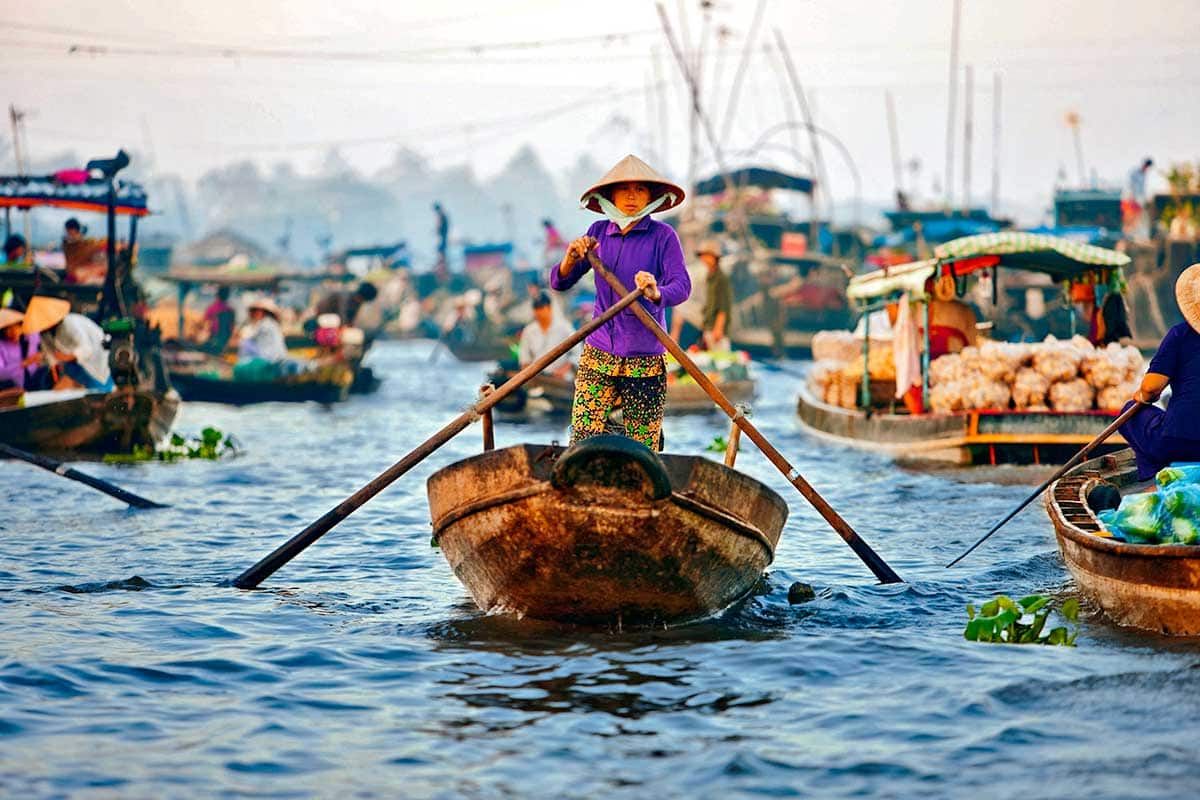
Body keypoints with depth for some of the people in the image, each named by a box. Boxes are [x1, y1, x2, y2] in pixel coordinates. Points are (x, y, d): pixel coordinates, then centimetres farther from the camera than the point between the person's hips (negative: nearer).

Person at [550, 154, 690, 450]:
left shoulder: (662, 235, -4)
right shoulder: (598, 232, 7)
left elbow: (682, 286, -15)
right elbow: (559, 283, 6)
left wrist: (656, 294, -37)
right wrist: (571, 259, -16)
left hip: (645, 358, -3)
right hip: (598, 354, 3)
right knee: (582, 445, -6)